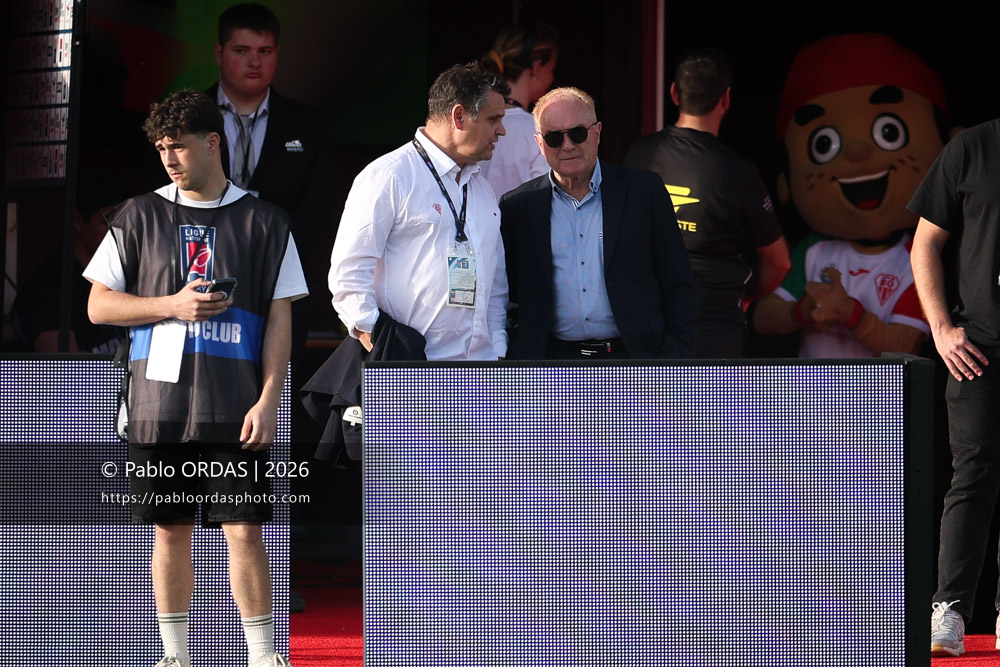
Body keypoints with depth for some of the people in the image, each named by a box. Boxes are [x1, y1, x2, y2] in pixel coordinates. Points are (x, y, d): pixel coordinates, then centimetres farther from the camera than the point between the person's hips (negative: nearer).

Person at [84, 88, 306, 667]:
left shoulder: (263, 222, 6)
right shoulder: (139, 217, 10)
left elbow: (280, 319, 4)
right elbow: (99, 305, 8)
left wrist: (268, 400, -6)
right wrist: (173, 305, -7)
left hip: (235, 409, -2)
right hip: (159, 401, 2)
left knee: (245, 530, -6)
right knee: (171, 530, 6)